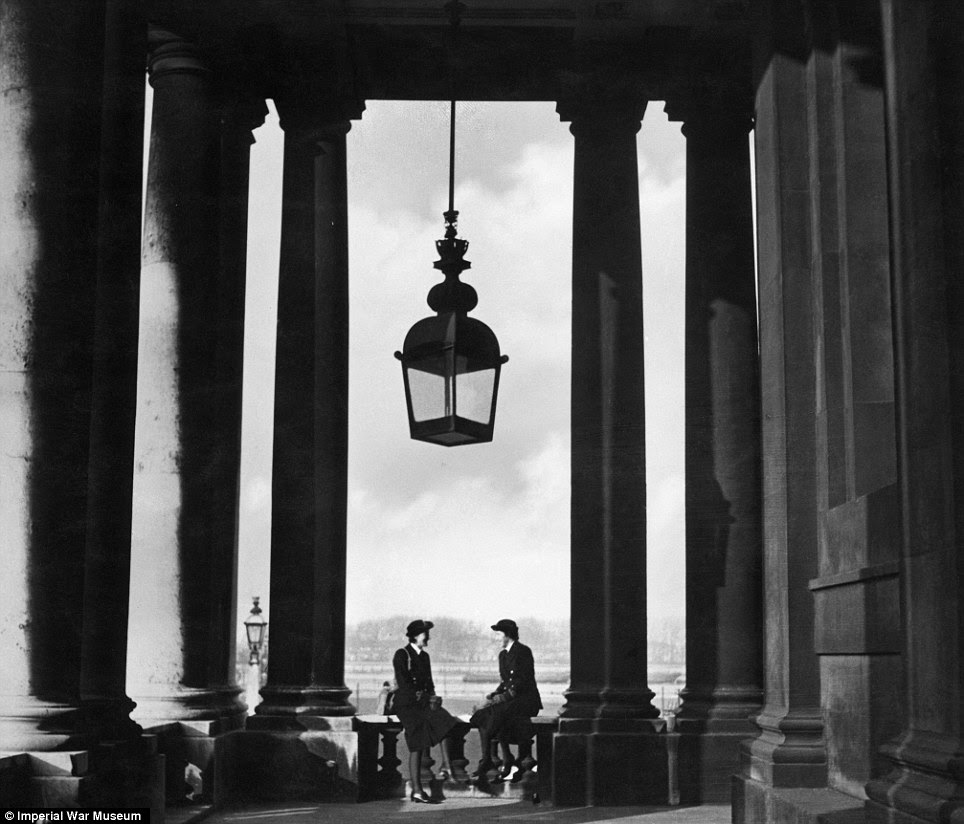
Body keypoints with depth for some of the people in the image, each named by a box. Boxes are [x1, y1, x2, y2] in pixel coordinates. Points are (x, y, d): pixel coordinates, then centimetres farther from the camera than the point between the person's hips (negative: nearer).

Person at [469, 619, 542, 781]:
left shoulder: (523, 651, -8)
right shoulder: (503, 655, 16)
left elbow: (524, 681, -15)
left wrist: (505, 696, -20)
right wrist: (494, 694, 1)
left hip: (526, 699, -8)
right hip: (510, 699, 8)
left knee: (498, 713, -29)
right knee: (481, 716, -15)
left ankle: (487, 761, -21)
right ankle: (508, 761, -16)